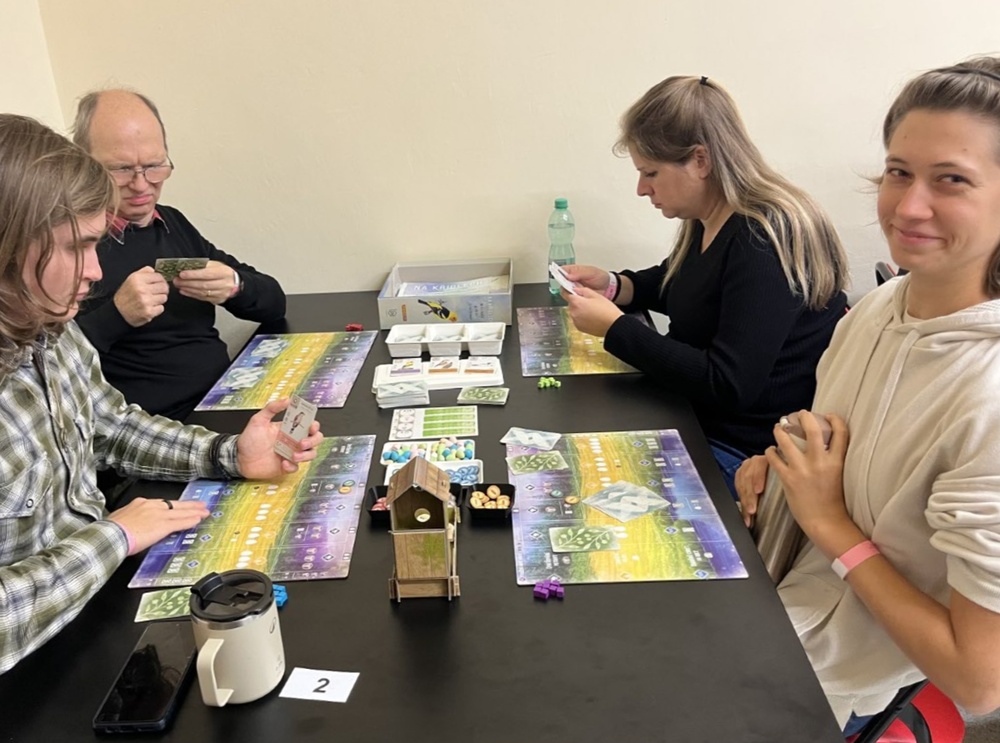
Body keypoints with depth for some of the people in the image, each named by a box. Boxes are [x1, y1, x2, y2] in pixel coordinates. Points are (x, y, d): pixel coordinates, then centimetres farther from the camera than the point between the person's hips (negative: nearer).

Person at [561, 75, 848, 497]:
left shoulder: (764, 242, -24)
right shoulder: (709, 222, 4)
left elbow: (728, 386, -27)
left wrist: (613, 327, -21)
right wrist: (613, 285, 4)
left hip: (744, 453, -8)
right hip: (696, 417, 9)